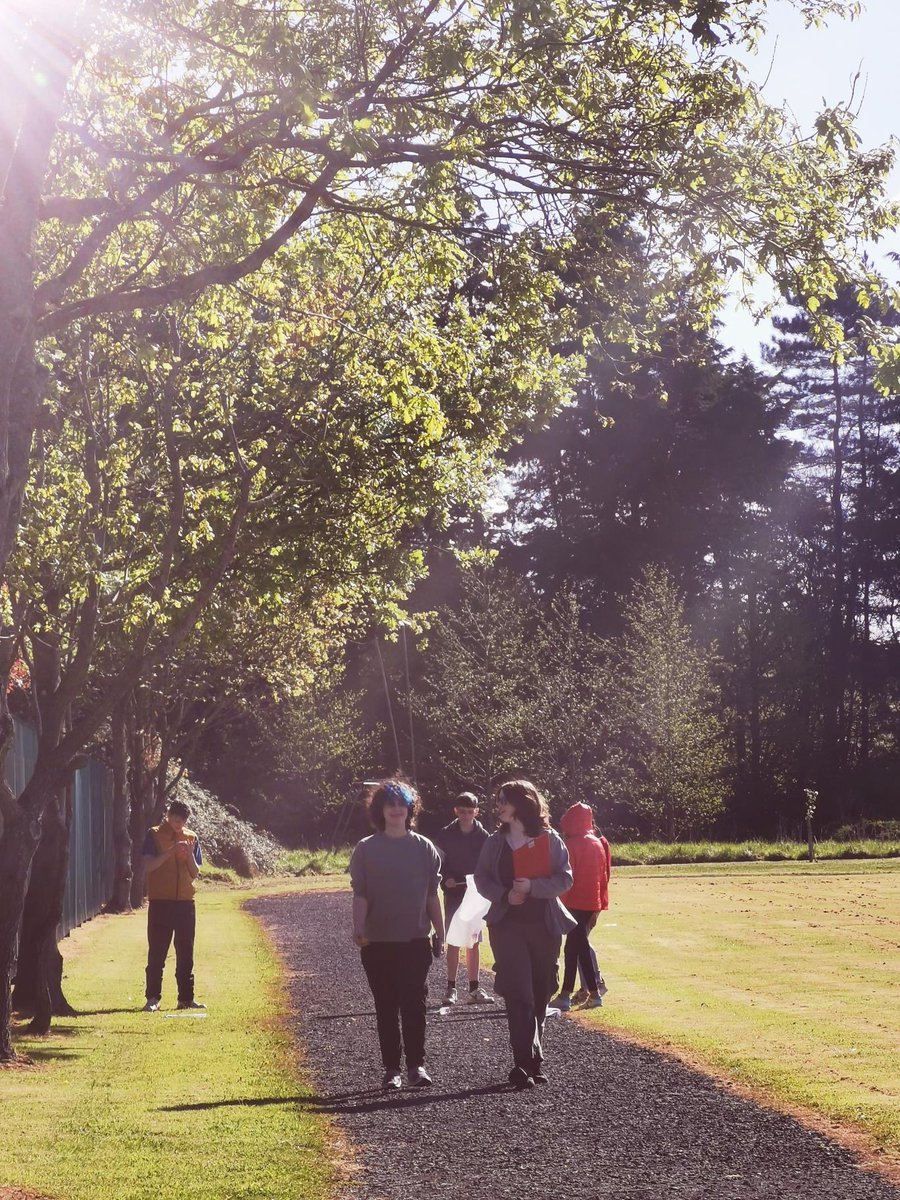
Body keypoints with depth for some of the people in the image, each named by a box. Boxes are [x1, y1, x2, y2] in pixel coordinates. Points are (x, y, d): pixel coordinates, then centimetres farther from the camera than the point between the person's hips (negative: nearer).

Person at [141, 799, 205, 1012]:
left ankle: (186, 998, 10)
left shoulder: (191, 837, 9)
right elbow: (148, 865, -12)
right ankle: (153, 998, 3)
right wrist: (170, 852, -21)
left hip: (185, 902, 3)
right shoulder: (154, 835, -1)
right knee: (157, 952, -2)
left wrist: (189, 856, -11)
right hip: (160, 902, -3)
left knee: (186, 954, 6)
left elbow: (195, 873, 8)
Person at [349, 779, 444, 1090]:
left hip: (415, 940, 0)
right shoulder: (366, 849, 0)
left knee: (414, 1005, -3)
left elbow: (432, 895, 8)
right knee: (386, 1007, 4)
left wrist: (440, 934, 7)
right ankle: (391, 1069, 10)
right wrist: (358, 928, -17)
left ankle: (417, 1065, 5)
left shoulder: (424, 848, 4)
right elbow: (360, 895, -3)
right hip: (378, 943, 0)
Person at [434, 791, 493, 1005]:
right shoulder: (446, 835, -2)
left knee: (473, 942, 6)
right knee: (453, 942, -1)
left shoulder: (483, 836, 0)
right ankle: (451, 988, 3)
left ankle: (474, 988, 11)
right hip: (453, 894, -1)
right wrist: (446, 880, -18)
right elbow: (438, 864, -1)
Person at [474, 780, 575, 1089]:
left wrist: (532, 886, -17)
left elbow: (565, 879, -3)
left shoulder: (550, 840, 0)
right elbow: (482, 879, 7)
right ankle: (523, 1062, -12)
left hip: (545, 925, 0)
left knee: (539, 995, 8)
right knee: (519, 993, -11)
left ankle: (534, 1062, 20)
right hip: (508, 925, 0)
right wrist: (504, 895, -12)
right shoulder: (496, 842, 6)